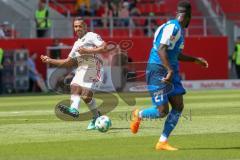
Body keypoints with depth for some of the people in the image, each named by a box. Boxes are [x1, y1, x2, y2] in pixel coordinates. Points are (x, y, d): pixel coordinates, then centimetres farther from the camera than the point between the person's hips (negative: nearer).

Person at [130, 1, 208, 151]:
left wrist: (195, 60, 24)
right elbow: (161, 50, -25)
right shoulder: (172, 27, -16)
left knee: (178, 106, 0)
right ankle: (139, 115, 19)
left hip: (171, 71, 10)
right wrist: (170, 71, -32)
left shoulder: (181, 30, 15)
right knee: (162, 111, -11)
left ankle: (163, 142, 7)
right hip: (157, 70, -10)